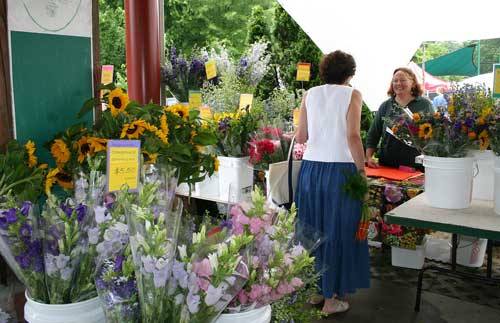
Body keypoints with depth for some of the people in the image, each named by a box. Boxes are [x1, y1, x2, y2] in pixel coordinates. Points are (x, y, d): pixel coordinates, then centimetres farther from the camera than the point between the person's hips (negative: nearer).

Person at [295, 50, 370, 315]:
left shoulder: (310, 95, 9)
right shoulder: (352, 95, -2)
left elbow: (300, 137, 6)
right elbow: (353, 136, -12)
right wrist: (362, 169, -6)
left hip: (311, 168, 4)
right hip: (340, 170, -4)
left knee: (313, 230, 16)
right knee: (338, 233, 6)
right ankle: (331, 299, 13)